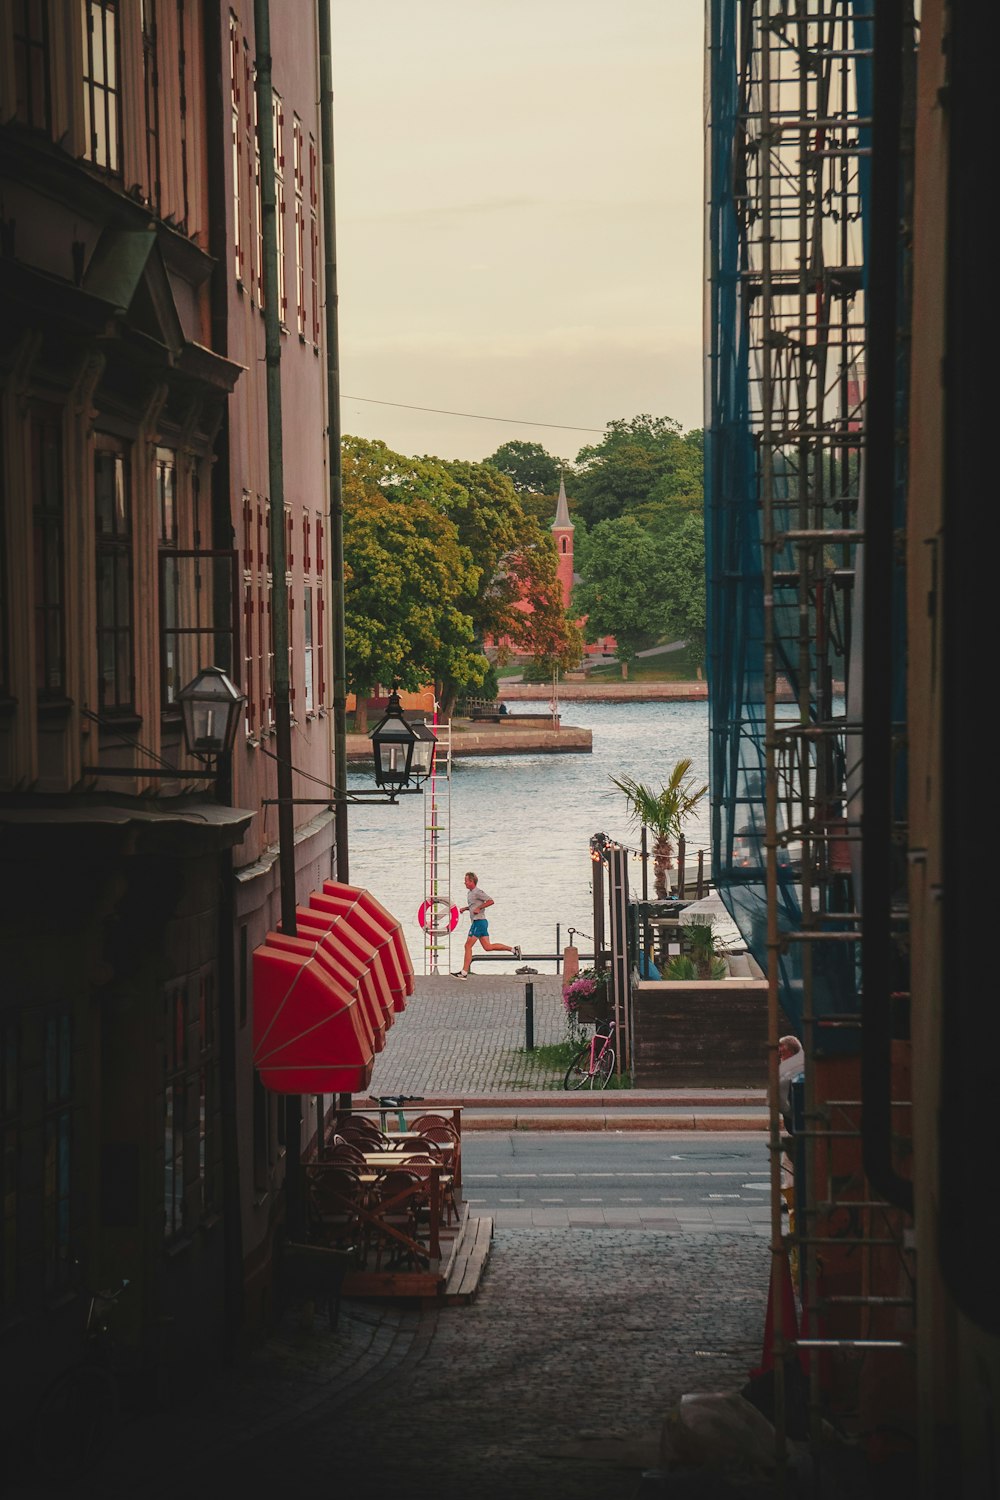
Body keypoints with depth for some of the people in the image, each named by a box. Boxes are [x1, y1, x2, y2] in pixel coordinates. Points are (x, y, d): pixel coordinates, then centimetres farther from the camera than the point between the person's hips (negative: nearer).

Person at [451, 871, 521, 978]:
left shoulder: (478, 892, -13)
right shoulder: (471, 892, 16)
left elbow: (490, 901, -20)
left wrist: (479, 908, -21)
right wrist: (465, 908, 15)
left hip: (479, 922, -10)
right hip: (478, 922, 10)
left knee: (468, 946, -6)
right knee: (488, 947, 9)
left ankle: (464, 972, -4)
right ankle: (513, 949, 10)